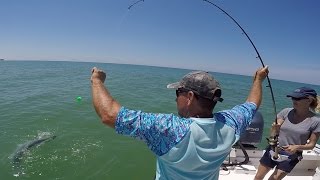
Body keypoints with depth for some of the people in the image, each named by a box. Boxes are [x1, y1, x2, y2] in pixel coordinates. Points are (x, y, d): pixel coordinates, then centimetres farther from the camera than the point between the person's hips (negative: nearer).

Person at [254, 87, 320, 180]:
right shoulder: (286, 112, -7)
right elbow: (275, 133, -4)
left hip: (291, 157, -2)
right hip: (273, 151, 2)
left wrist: (297, 147, -23)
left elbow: (311, 144, -4)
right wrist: (275, 128, -27)